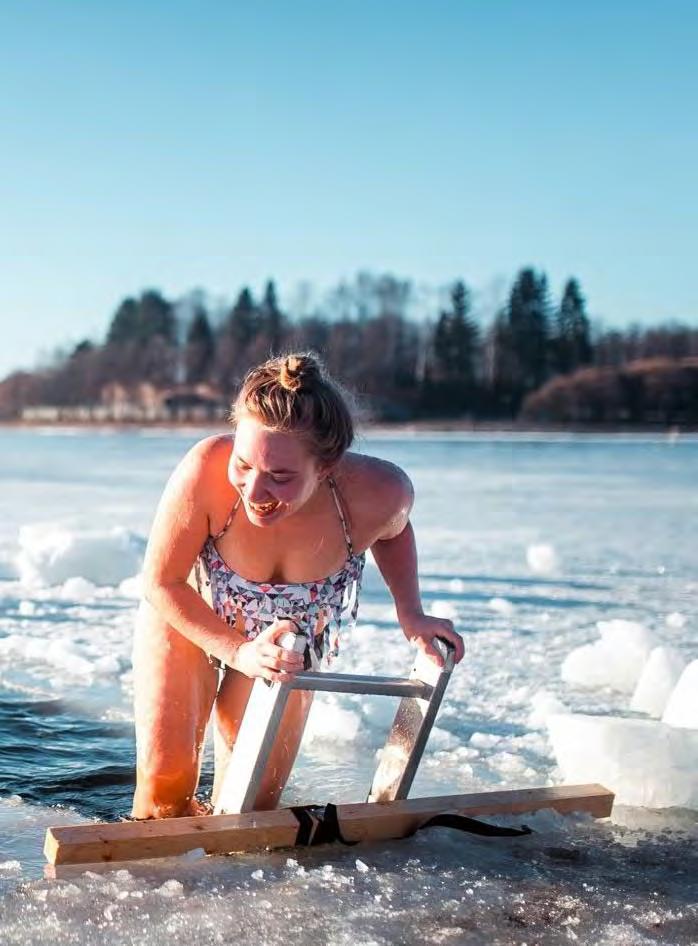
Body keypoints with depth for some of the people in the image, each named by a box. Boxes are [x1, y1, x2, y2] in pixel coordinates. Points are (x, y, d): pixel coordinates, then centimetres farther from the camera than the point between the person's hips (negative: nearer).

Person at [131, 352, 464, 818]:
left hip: (286, 642, 2)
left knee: (252, 804, 4)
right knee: (165, 781, -12)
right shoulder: (206, 470, -42)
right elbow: (160, 582, -23)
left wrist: (411, 614, -14)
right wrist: (238, 652, -30)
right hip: (188, 616, -2)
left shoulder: (377, 494, -35)